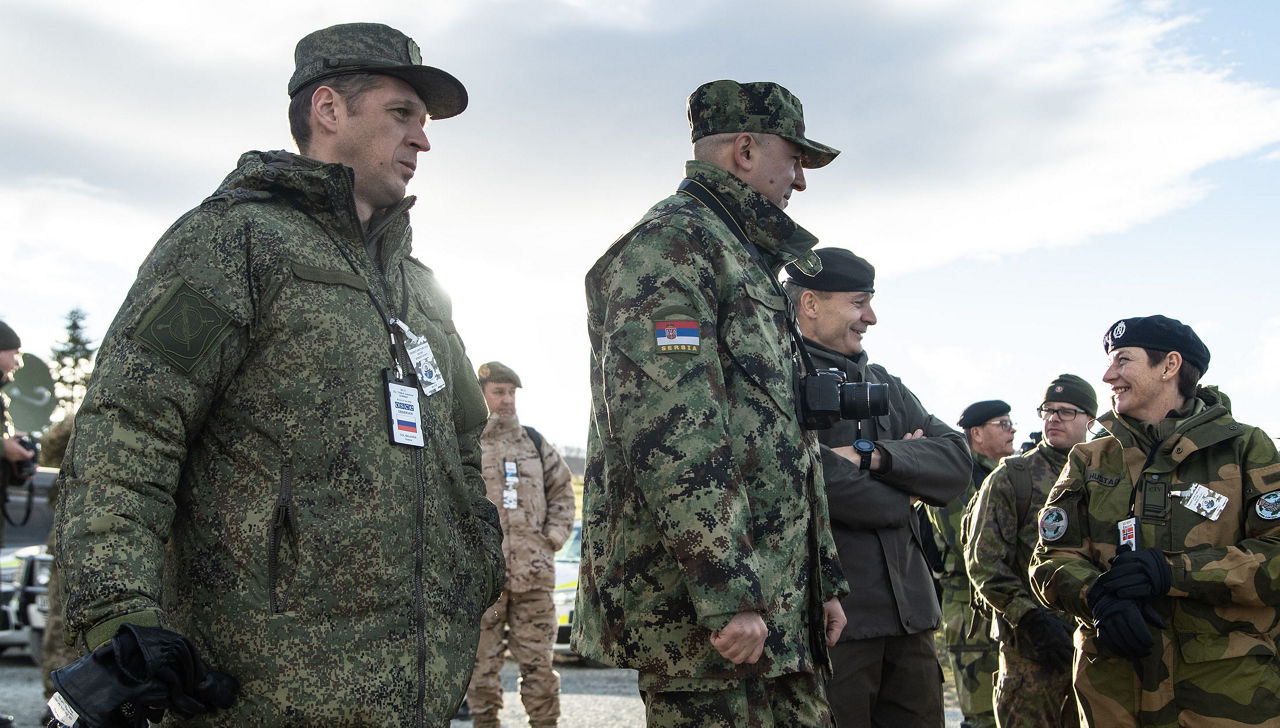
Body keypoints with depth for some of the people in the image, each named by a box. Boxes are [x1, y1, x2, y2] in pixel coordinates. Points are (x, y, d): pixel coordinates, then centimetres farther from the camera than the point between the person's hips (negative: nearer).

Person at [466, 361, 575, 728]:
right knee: (483, 660, 5)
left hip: (533, 572, 3)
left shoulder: (534, 443, 13)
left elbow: (562, 490, 17)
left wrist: (554, 535, 6)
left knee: (537, 659, 6)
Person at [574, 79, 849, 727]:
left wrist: (824, 580, 22)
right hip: (696, 604, -10)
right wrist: (728, 594, -25)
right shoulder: (671, 243, -9)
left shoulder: (746, 261, 24)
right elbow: (670, 431, -22)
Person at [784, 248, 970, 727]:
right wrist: (902, 495, -2)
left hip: (909, 610, 7)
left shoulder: (884, 383, 20)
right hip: (830, 613, -7)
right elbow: (807, 481, -20)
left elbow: (957, 462, 8)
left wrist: (874, 455, -11)